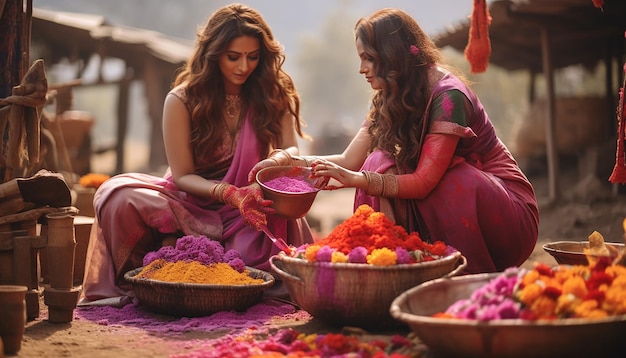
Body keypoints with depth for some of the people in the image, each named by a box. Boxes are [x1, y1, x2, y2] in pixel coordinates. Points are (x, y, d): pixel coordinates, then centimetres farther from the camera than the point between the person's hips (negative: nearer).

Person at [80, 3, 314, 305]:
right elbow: (182, 176, -6)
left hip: (250, 204, 1)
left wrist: (281, 159, -32)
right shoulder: (182, 101, -7)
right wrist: (229, 194, -26)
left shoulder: (274, 94, -1)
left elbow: (291, 150, -5)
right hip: (192, 203, 0)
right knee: (119, 196, -29)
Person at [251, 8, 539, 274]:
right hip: (449, 201, 6)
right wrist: (288, 163, -12)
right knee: (382, 164, -16)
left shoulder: (448, 96, -22)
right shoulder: (388, 100, 3)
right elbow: (350, 160, -1)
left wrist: (356, 180, -37)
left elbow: (425, 181, -28)